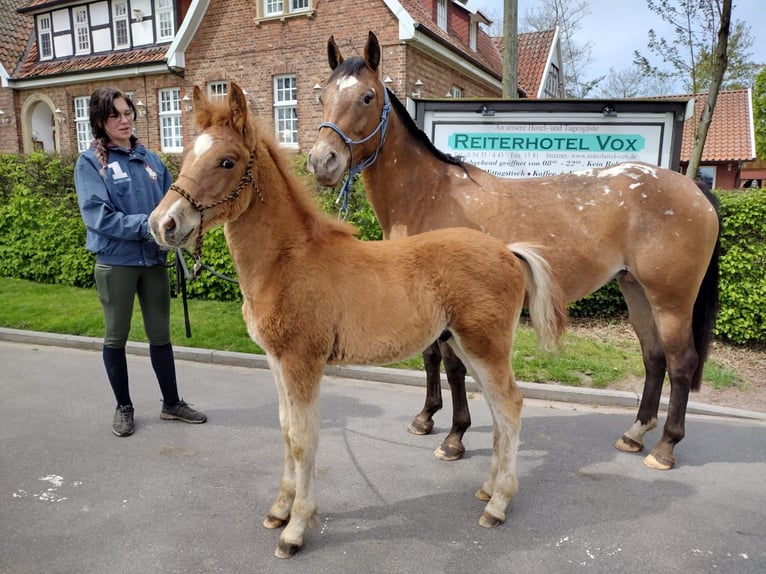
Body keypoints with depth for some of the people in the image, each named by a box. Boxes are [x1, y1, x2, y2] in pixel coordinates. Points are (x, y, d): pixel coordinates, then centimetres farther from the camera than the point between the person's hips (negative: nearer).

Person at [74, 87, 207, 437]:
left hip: (154, 259, 4)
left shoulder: (150, 159, 6)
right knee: (116, 337, 10)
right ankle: (123, 407, 27)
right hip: (116, 261, -4)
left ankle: (172, 403, 26)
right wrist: (146, 225, -23)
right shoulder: (90, 162, -6)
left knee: (160, 334, 12)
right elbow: (97, 214, -16)